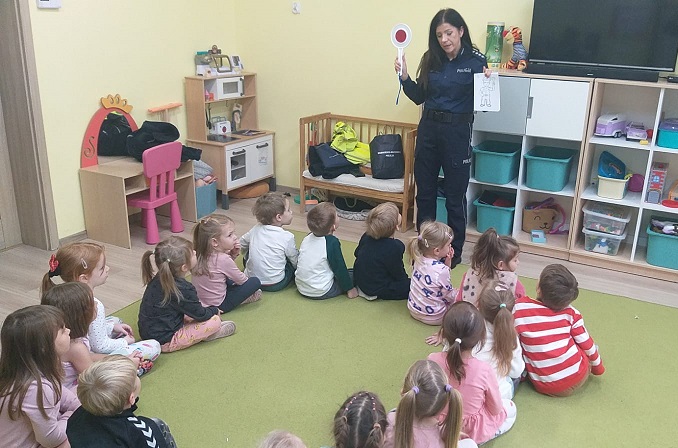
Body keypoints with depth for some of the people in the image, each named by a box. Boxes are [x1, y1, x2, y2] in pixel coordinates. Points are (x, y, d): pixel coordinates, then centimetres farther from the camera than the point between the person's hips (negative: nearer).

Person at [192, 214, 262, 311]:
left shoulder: (202, 254, -4)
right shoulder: (223, 259, -26)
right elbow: (241, 280, -10)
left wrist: (233, 255, -3)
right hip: (218, 305, -8)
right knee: (255, 282, -6)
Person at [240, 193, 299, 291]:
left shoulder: (256, 229, -1)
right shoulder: (287, 237, -15)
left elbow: (242, 244, 16)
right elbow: (295, 262, -4)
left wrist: (247, 257, 37)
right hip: (275, 285, -3)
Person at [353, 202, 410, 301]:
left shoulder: (366, 236, -6)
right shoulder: (395, 247, -27)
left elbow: (357, 253, 11)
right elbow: (399, 275, -15)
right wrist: (407, 280, 6)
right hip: (378, 291, -8)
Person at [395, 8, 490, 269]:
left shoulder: (476, 61, -8)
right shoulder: (431, 59, 4)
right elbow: (419, 97, 10)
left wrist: (487, 82, -25)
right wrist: (404, 77, -3)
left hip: (457, 132, -4)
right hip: (428, 129, 4)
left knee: (455, 196, 7)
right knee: (424, 192, 12)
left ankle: (454, 251, 23)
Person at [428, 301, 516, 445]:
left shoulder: (432, 360, -24)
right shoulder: (484, 370, -31)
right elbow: (496, 409, -14)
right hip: (471, 431, -4)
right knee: (510, 408, 23)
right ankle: (478, 438, 9)